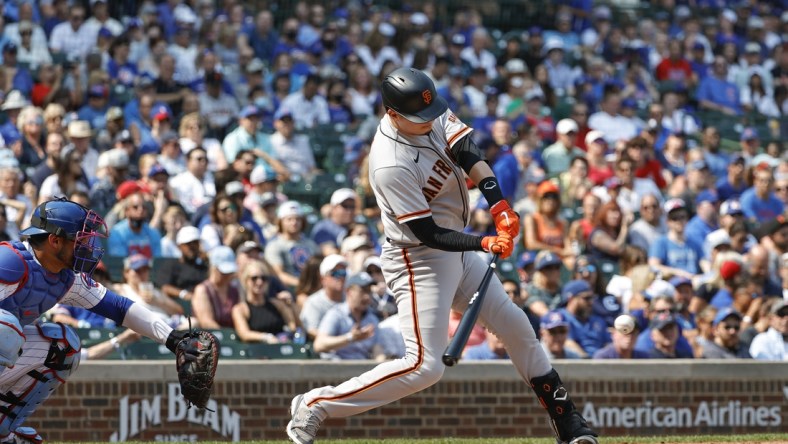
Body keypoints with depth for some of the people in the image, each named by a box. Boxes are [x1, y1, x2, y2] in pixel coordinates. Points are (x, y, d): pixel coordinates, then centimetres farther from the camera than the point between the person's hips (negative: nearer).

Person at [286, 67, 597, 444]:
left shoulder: (433, 114, -7)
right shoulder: (390, 165, -29)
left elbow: (470, 157, -13)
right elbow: (428, 233, -25)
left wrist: (500, 207, -27)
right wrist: (485, 244, -32)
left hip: (456, 249, 9)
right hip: (418, 260, -9)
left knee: (515, 325, 12)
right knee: (425, 365, -14)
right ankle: (314, 405, -6)